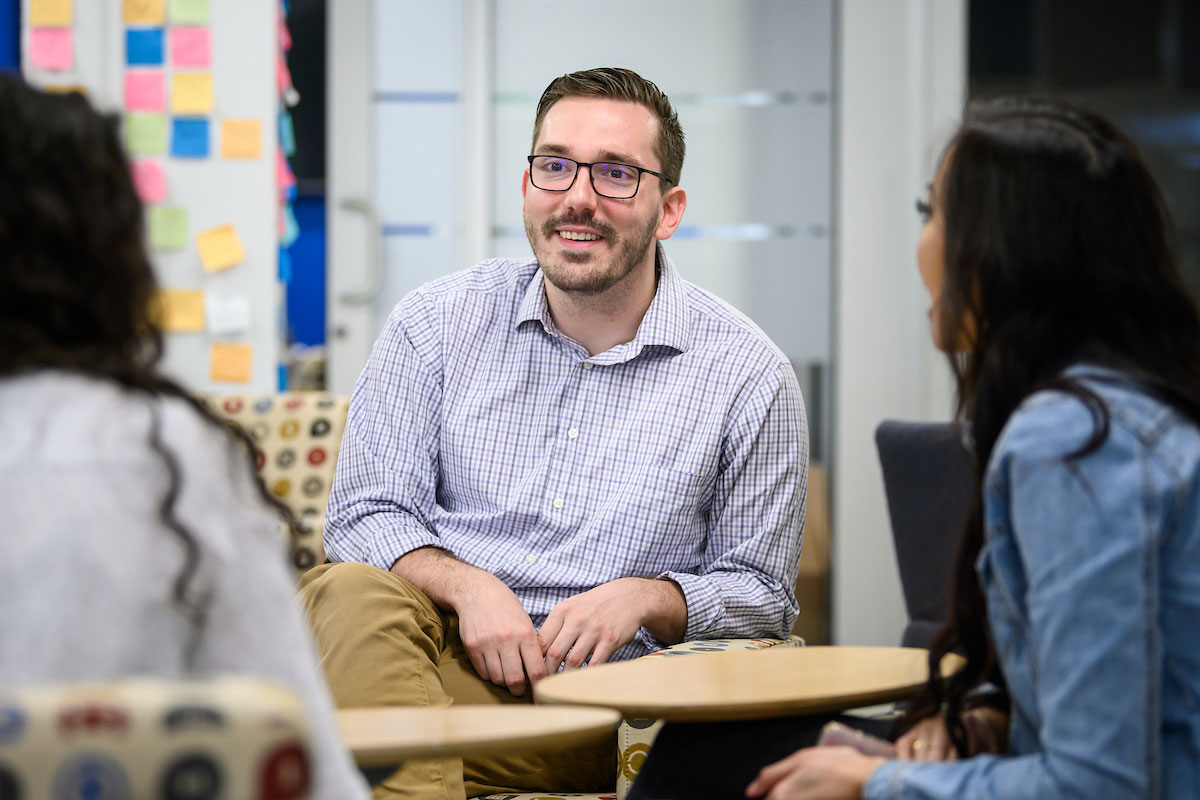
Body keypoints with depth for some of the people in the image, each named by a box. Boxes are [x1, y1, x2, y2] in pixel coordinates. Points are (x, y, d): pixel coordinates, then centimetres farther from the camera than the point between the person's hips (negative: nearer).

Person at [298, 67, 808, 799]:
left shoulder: (748, 375, 3)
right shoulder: (438, 323, 8)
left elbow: (758, 593, 9)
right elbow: (366, 512, 7)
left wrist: (647, 598, -11)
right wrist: (465, 586, -13)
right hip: (445, 647, 1)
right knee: (350, 593, -32)